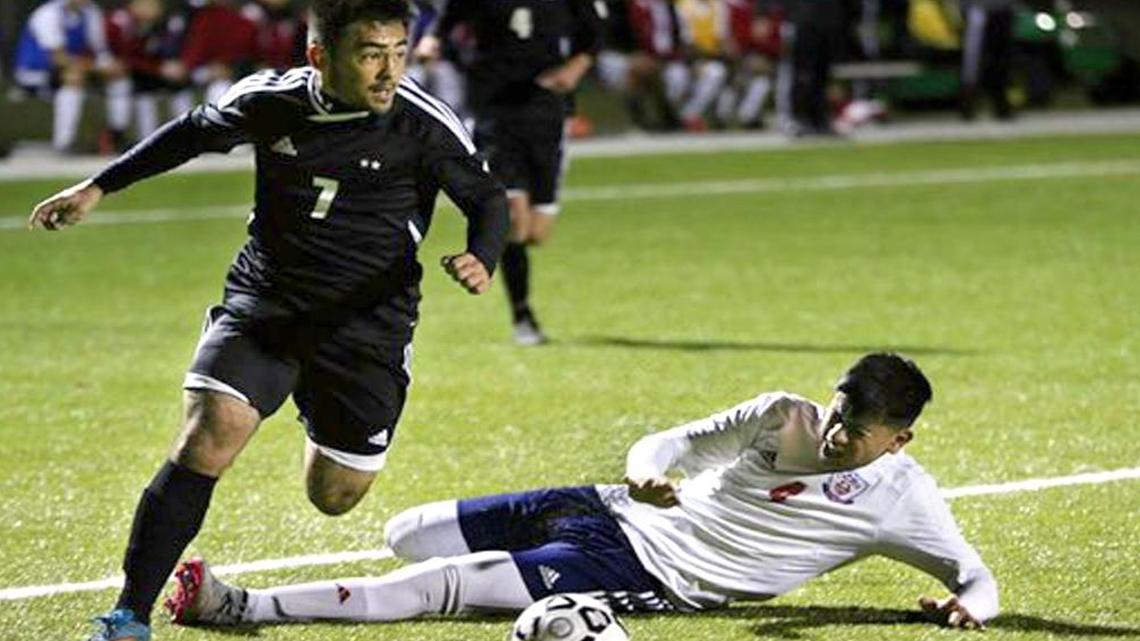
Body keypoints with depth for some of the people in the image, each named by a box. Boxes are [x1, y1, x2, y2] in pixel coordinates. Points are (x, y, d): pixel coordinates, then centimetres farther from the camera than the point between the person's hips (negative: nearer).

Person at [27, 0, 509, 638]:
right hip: (262, 304, 1)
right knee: (206, 440, -20)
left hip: (365, 328, 0)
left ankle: (323, 423, 45)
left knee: (334, 497, 6)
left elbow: (487, 196, -1)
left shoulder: (424, 124, -14)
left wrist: (482, 259, -22)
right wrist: (98, 187, 17)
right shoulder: (269, 101, -7)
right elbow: (195, 132, 13)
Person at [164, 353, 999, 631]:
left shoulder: (900, 498, -8)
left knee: (445, 585, -20)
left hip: (651, 583, -6)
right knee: (405, 536, 5)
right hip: (614, 515, 6)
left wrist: (969, 603, -25)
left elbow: (975, 573, -1)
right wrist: (649, 472, -18)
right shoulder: (784, 418, 3)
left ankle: (243, 609, -21)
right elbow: (667, 443, 6)